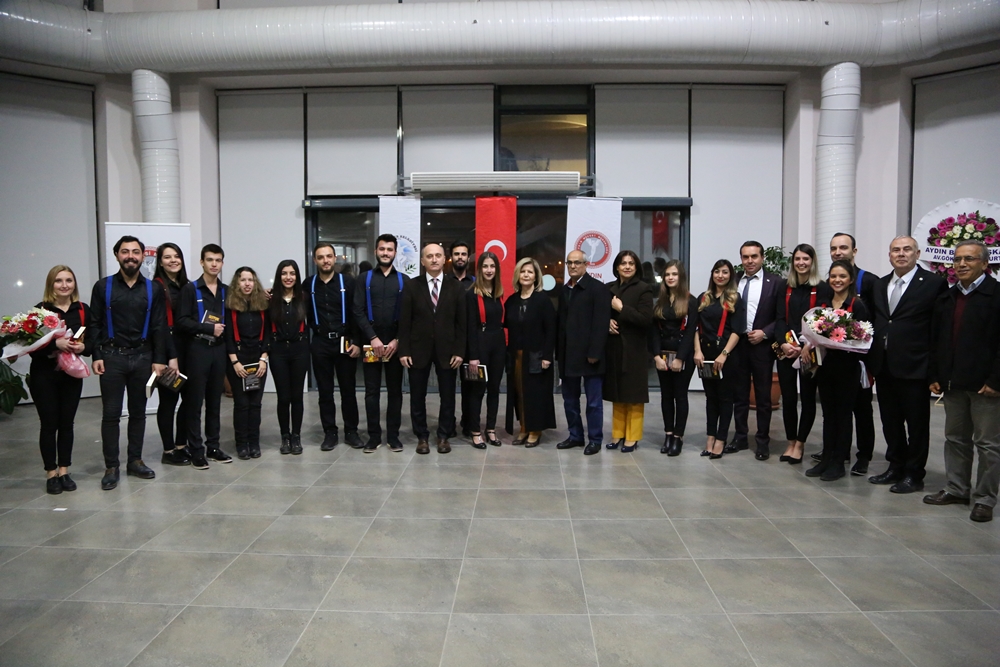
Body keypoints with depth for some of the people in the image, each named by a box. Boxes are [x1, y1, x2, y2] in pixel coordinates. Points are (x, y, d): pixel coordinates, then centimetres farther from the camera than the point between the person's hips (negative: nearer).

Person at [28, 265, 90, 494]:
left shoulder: (83, 310, 4)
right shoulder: (40, 310, -6)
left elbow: (92, 340, 7)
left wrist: (83, 347, -14)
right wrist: (56, 344, -26)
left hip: (72, 374, 3)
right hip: (44, 375, -3)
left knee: (67, 423, 8)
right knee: (49, 424, 3)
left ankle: (64, 472, 17)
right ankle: (51, 474, 13)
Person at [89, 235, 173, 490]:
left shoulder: (153, 290, 6)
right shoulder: (103, 287, 2)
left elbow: (158, 327, 3)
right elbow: (94, 324, 0)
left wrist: (159, 360, -3)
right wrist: (97, 356, -9)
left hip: (142, 356, 2)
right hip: (112, 356, -2)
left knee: (138, 411, 9)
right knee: (111, 413, 1)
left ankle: (135, 461, 19)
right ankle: (111, 467, 9)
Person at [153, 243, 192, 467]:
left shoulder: (186, 285, 14)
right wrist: (171, 356, -17)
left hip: (186, 347, 7)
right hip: (167, 349, -7)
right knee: (169, 399, 0)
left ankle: (181, 446, 21)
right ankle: (168, 451, 11)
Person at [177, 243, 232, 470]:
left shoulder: (225, 291, 12)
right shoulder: (190, 289, -1)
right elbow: (182, 322, -9)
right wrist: (209, 328, -11)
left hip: (219, 349, 4)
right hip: (197, 349, -4)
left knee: (215, 400, 9)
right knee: (195, 401, 0)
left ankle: (213, 446, 17)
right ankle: (196, 450, 7)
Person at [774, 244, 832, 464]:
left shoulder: (823, 289, -1)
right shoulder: (786, 288, 11)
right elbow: (780, 319, 4)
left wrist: (805, 348, -18)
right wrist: (783, 343, -12)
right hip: (786, 351, 3)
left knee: (808, 397, 5)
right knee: (788, 397, 5)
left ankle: (799, 444, 15)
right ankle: (790, 443, 16)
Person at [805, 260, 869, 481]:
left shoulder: (857, 305, -7)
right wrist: (809, 344, -6)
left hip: (847, 366, -5)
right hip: (825, 364, 5)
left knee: (843, 413, 5)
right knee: (828, 413, 12)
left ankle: (838, 463, 13)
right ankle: (826, 459, 20)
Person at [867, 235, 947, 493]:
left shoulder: (934, 283, -6)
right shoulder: (880, 285, 12)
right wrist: (872, 358, 4)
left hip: (914, 366, -6)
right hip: (884, 366, 6)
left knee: (917, 424, 6)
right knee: (890, 421, 15)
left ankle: (914, 475, 18)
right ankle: (896, 467, 29)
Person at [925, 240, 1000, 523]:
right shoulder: (945, 299, 12)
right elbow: (935, 340, 14)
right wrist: (934, 376, 8)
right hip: (953, 383, 6)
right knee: (955, 439, 15)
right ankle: (957, 489, 26)